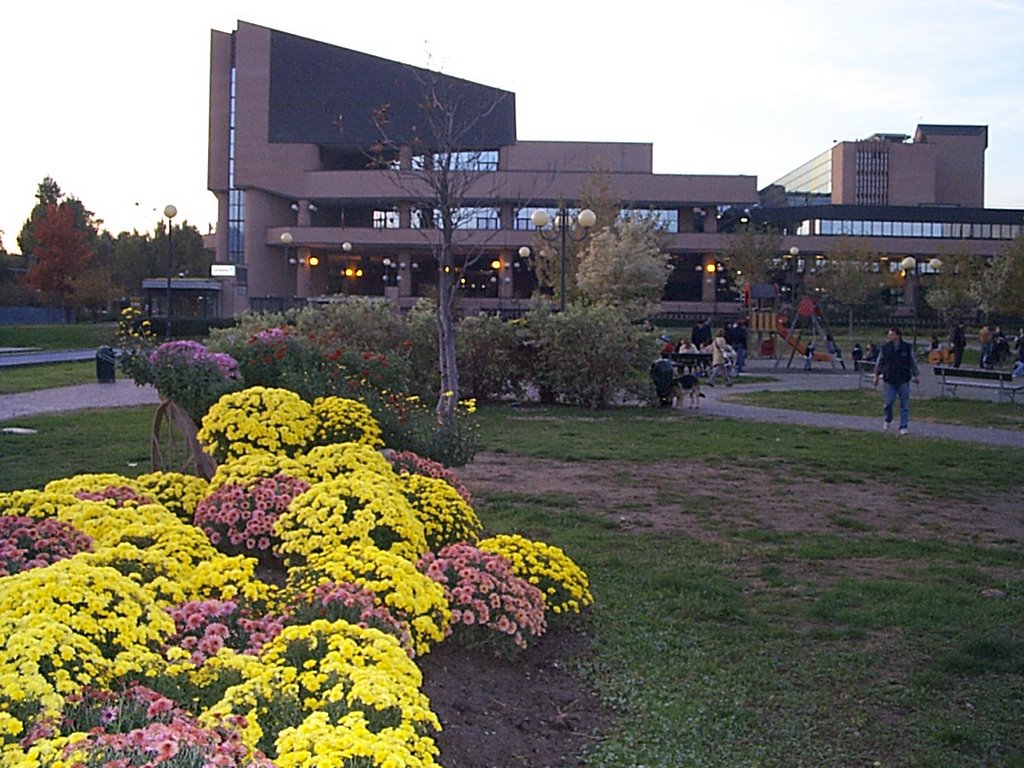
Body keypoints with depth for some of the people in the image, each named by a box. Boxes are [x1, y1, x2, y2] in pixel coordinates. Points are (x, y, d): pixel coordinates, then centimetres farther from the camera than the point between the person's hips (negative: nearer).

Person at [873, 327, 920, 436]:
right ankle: (888, 420, 23)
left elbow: (913, 362, 9)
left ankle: (904, 427, 7)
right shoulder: (885, 347, 3)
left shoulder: (907, 348, 1)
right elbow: (879, 363, 10)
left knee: (904, 405, 1)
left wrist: (915, 376, 9)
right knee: (888, 402, -5)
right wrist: (877, 376, 8)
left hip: (904, 380, 0)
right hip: (889, 380, 0)